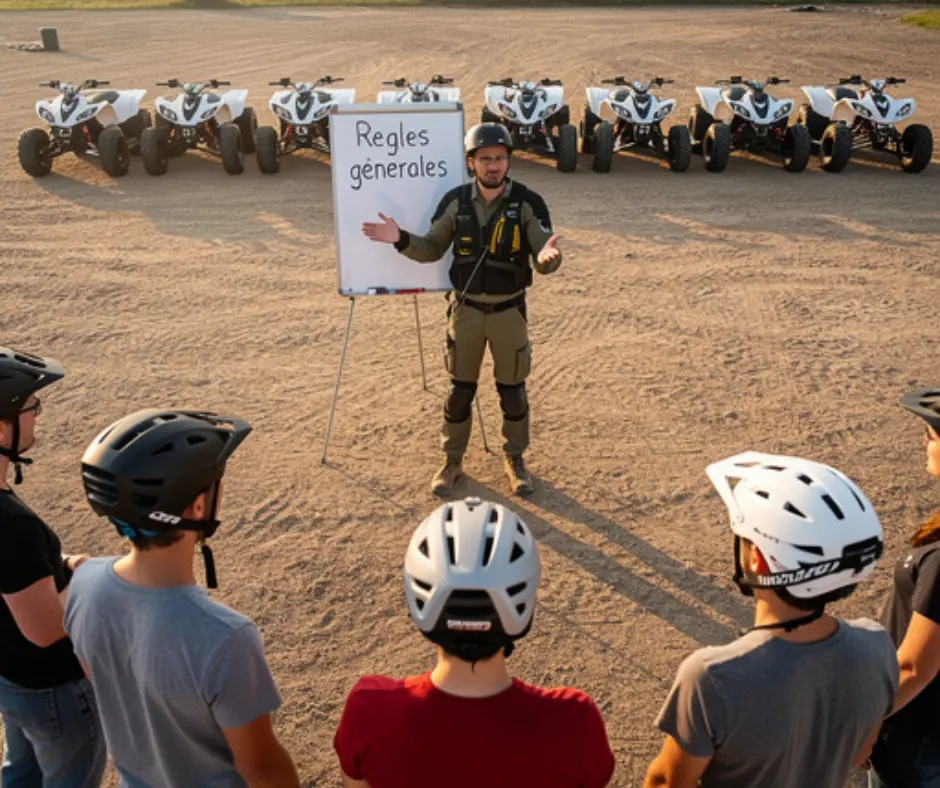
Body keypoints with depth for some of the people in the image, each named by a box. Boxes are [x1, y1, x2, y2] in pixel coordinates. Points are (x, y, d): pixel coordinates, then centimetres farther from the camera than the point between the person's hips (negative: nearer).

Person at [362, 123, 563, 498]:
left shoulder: (528, 203, -13)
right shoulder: (456, 201, -7)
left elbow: (544, 262, -15)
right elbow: (432, 250, 3)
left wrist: (547, 256, -40)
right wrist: (401, 239, -17)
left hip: (509, 312, -1)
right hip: (466, 309, 1)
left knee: (512, 389, 10)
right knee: (460, 389, 10)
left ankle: (515, 459, 30)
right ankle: (452, 461, 27)